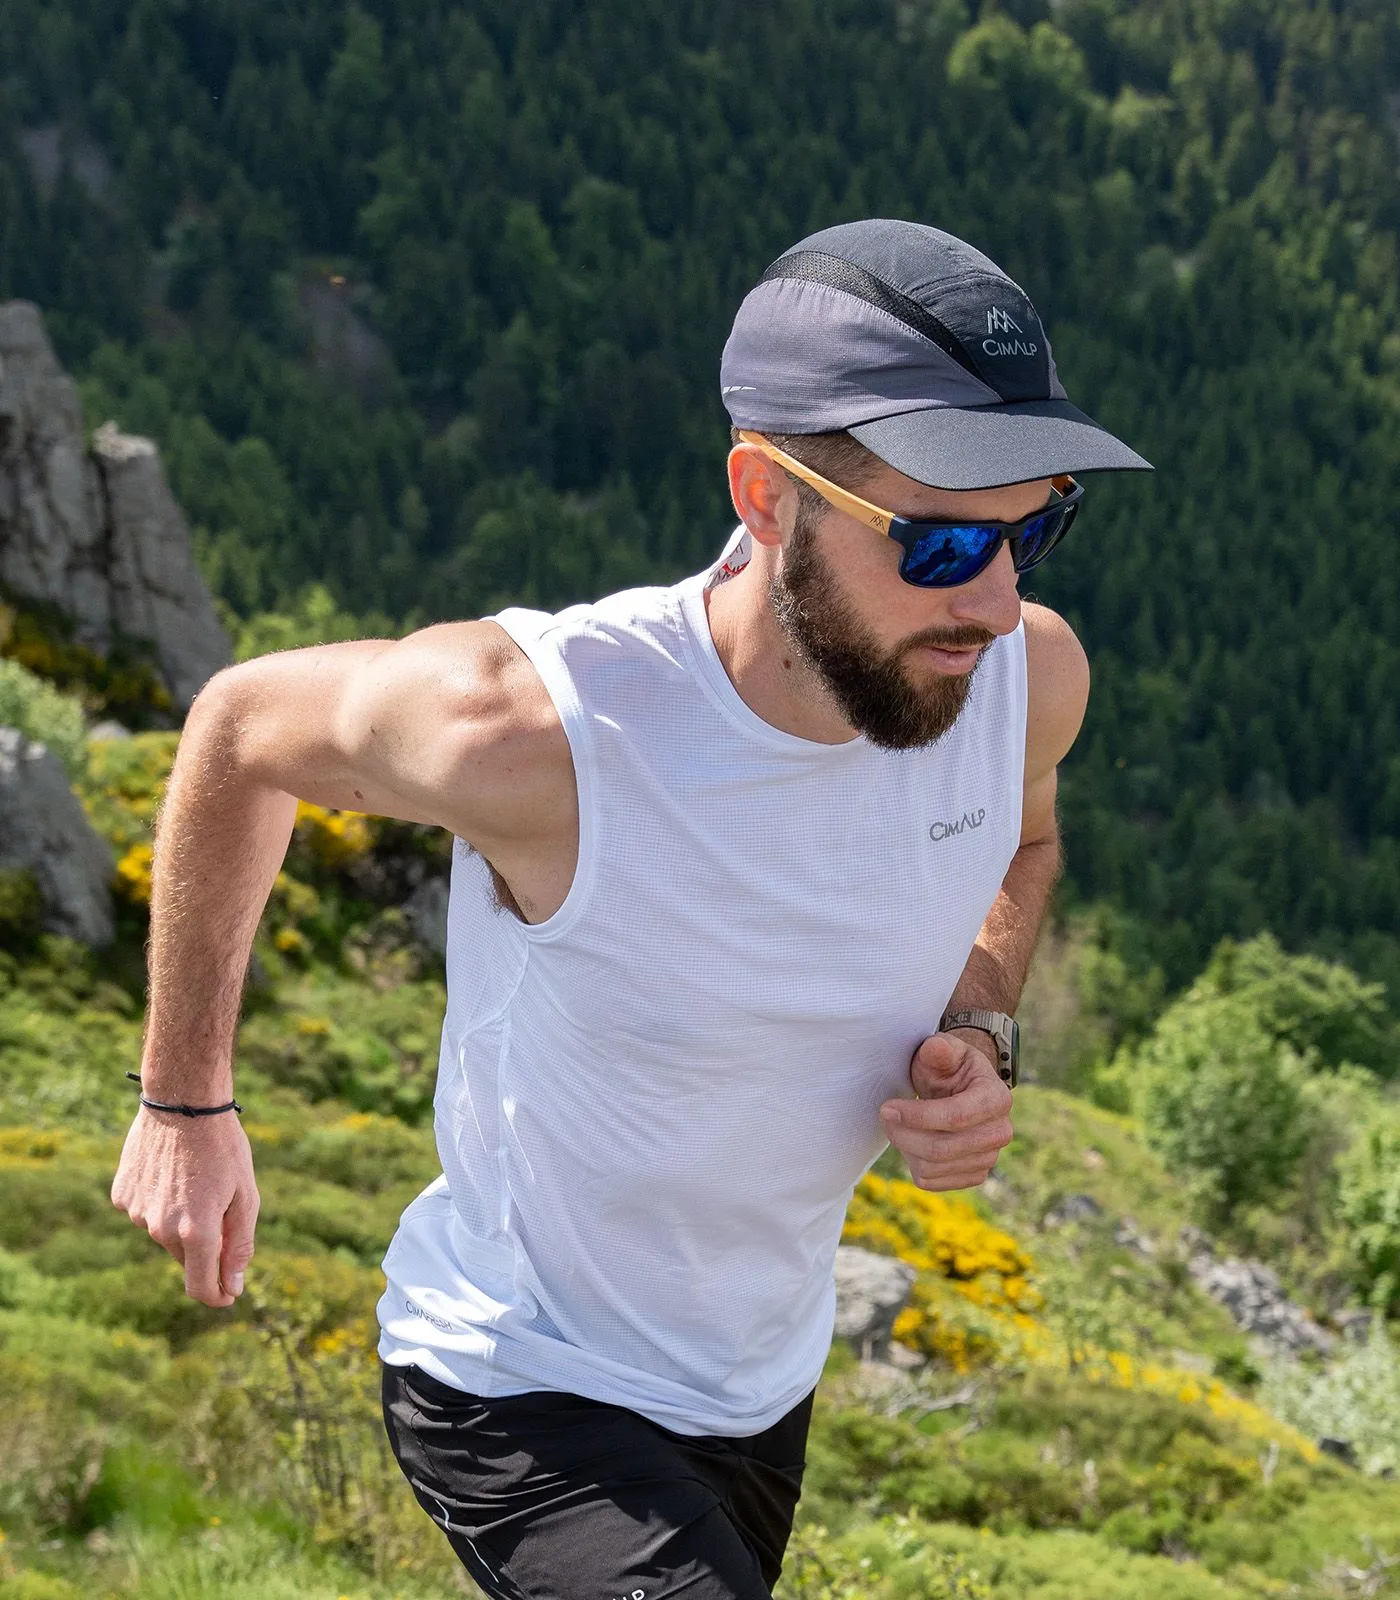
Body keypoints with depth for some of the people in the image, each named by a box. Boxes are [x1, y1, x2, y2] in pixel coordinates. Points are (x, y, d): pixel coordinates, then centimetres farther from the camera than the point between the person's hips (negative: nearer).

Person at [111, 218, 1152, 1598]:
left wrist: (981, 1036, -12)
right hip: (521, 1391, -6)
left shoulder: (1028, 674, -17)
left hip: (764, 1379, 6)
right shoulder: (528, 725, -33)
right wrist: (182, 1104, -2)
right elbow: (242, 731, -11)